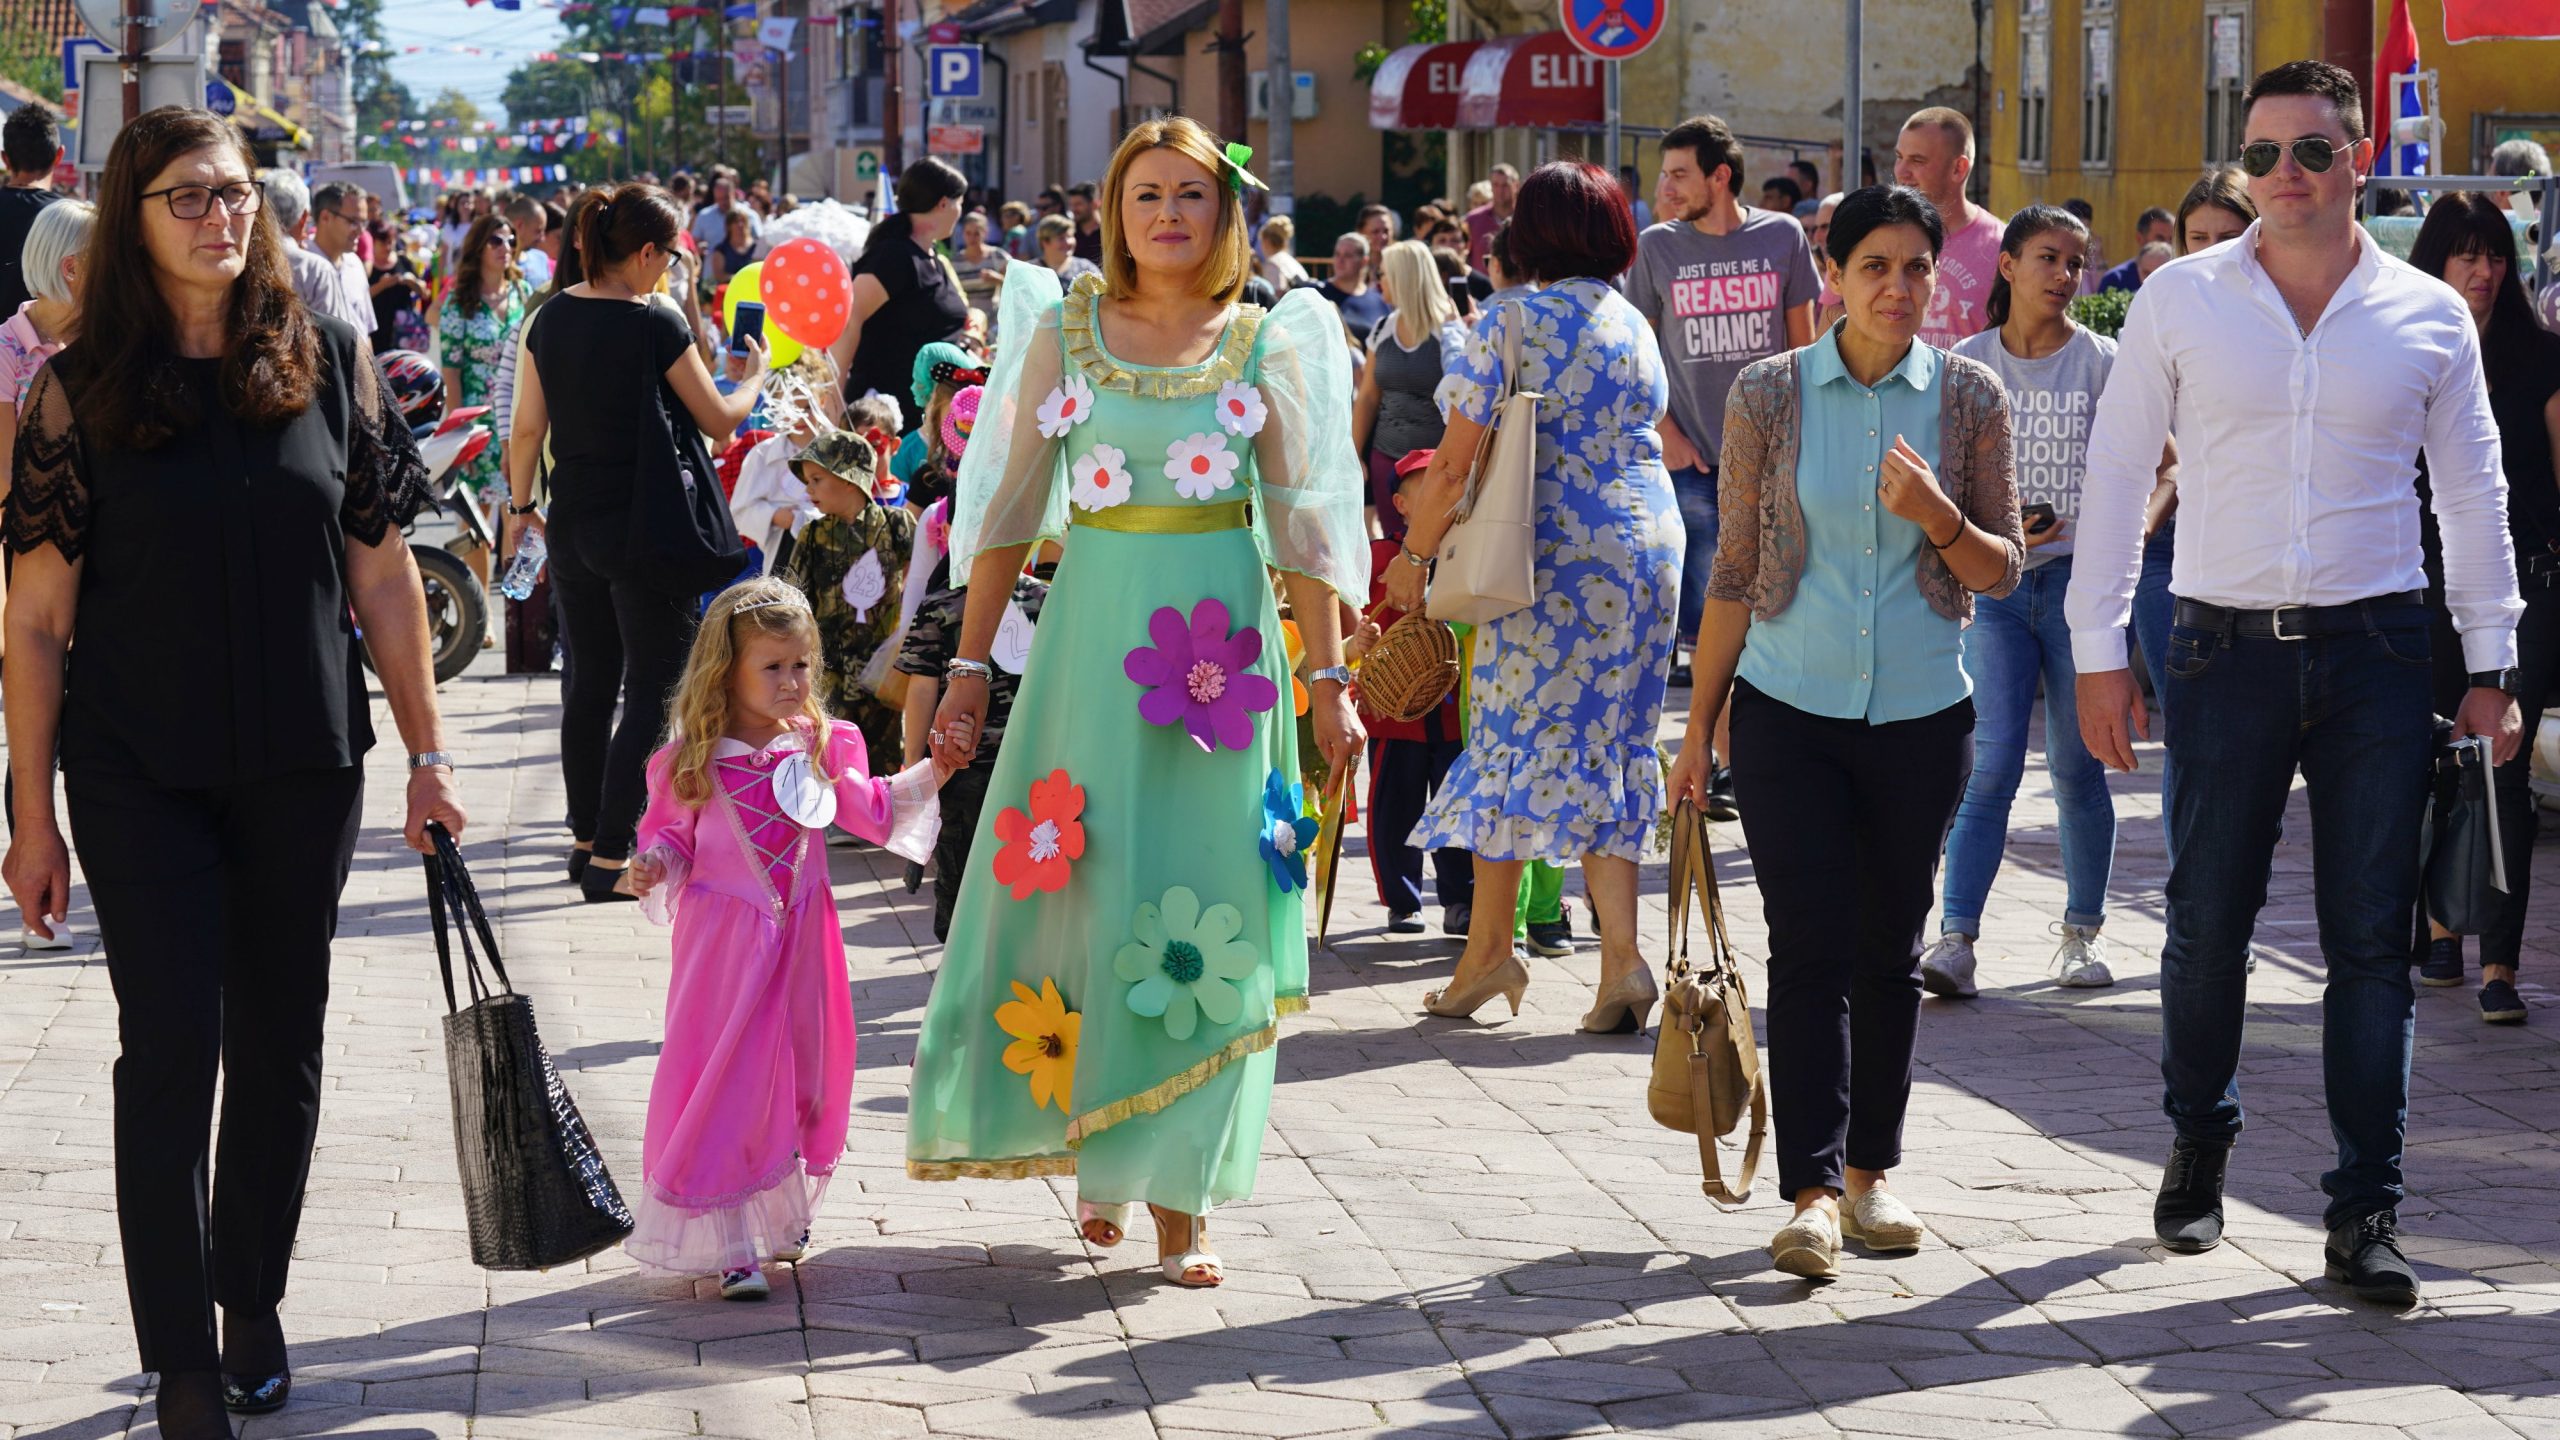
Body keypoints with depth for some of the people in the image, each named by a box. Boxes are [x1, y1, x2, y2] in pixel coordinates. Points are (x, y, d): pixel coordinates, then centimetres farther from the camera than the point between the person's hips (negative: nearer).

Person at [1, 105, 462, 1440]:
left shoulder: (330, 362, 1)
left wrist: (427, 754, 5)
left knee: (280, 1041, 12)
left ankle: (252, 1305, 29)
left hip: (303, 772, 2)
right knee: (171, 1046, -3)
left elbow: (384, 578, 6)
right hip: (139, 776, -2)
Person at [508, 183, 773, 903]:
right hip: (643, 528, -7)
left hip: (571, 523, 7)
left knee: (589, 683, 16)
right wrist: (753, 377, 14)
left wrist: (521, 504, 21)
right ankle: (611, 857, -5)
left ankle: (586, 840, 23)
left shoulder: (551, 317, 3)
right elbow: (719, 419, -6)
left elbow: (527, 426, 7)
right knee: (653, 691, -1)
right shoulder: (657, 323, -15)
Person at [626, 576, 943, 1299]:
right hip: (725, 940, -3)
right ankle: (729, 1247, 1)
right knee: (722, 1082, -4)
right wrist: (654, 867, -18)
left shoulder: (822, 744, 2)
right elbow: (671, 835, 2)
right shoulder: (692, 758, -6)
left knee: (801, 1072, 11)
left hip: (802, 937, 4)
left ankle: (779, 1215, 31)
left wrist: (931, 773, -10)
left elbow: (870, 810, 0)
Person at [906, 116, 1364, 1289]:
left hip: (1225, 642, 0)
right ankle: (1097, 1150, 19)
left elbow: (1303, 522, 4)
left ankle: (1178, 1188, 8)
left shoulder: (1265, 343, 5)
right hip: (1096, 629, 0)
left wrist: (1329, 678, -1)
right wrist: (969, 666, 2)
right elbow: (1010, 508, 5)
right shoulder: (1064, 331, 5)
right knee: (1086, 891, 1)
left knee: (1207, 909, 0)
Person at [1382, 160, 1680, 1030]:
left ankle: (1488, 949, 10)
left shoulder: (1512, 324, -7)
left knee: (1517, 739, 4)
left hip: (1553, 557, -6)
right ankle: (1621, 958, -1)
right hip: (1649, 546, 6)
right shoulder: (1636, 326, 13)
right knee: (1609, 748, 8)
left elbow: (1456, 464, -8)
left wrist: (1415, 553, 4)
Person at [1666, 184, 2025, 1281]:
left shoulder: (1969, 397, 1)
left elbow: (2004, 571, 5)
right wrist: (1698, 726, 4)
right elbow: (1735, 572, 4)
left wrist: (1940, 520, -16)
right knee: (1808, 948, -8)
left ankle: (1868, 1171, 22)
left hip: (1922, 714, 1)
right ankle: (1811, 1193, -10)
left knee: (1889, 949, 9)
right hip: (1790, 708, -1)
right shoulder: (1769, 395, -1)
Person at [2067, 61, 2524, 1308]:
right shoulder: (2181, 301, 3)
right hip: (2225, 648, 0)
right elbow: (2116, 475, 5)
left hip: (2374, 651, 0)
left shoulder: (2428, 316, 6)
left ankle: (2366, 1210, 5)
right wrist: (2099, 652, 0)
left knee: (2372, 939, 0)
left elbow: (2473, 493, 12)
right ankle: (2198, 1147, 28)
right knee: (2206, 924, 5)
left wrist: (2490, 665, 7)